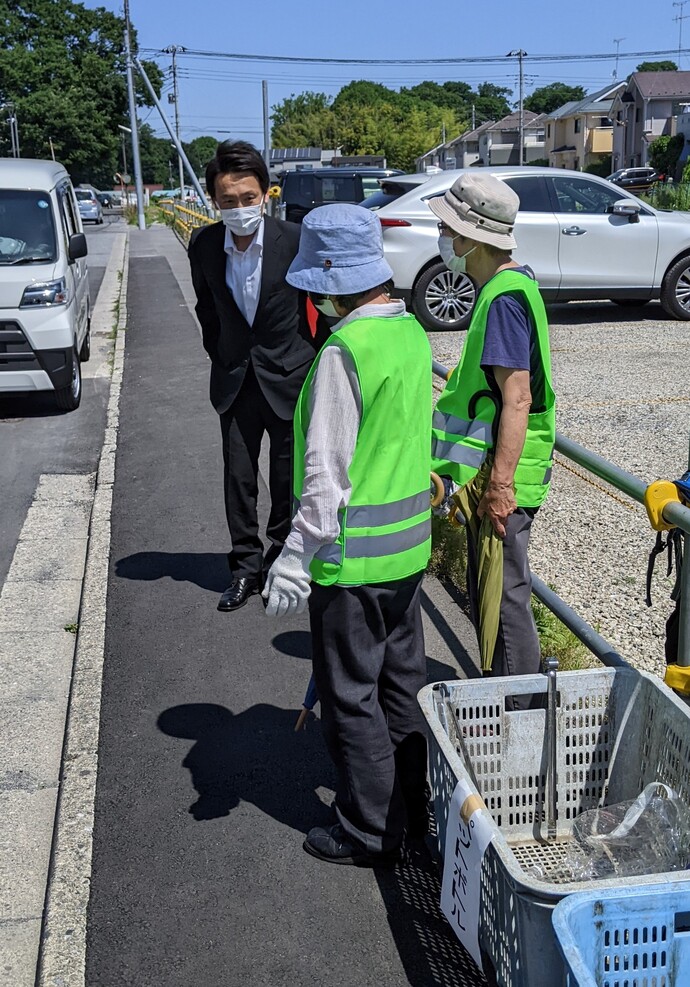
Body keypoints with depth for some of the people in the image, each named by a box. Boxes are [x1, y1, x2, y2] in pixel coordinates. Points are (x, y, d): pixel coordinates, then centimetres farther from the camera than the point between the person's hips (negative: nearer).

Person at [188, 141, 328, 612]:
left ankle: (280, 560, 27)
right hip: (235, 380, 3)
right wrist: (220, 356, 12)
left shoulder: (296, 241, -16)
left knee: (288, 480, 9)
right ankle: (246, 568, 23)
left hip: (290, 379, -3)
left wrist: (315, 362, -1)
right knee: (239, 479, 8)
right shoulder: (204, 245, -6)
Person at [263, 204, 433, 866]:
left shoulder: (343, 351, -21)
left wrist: (295, 559, -16)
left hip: (352, 559, -9)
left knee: (350, 698, 7)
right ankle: (415, 806, 35)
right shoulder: (412, 331, 4)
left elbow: (326, 472, -22)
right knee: (402, 682, 20)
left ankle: (369, 831, 20)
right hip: (409, 544, 9)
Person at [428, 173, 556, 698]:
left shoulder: (504, 298, -20)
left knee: (505, 598, 2)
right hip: (492, 472, 10)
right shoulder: (512, 281, 11)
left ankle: (521, 711, 16)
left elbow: (516, 400, -25)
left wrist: (500, 483, -25)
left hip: (504, 479, -10)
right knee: (488, 594, 20)